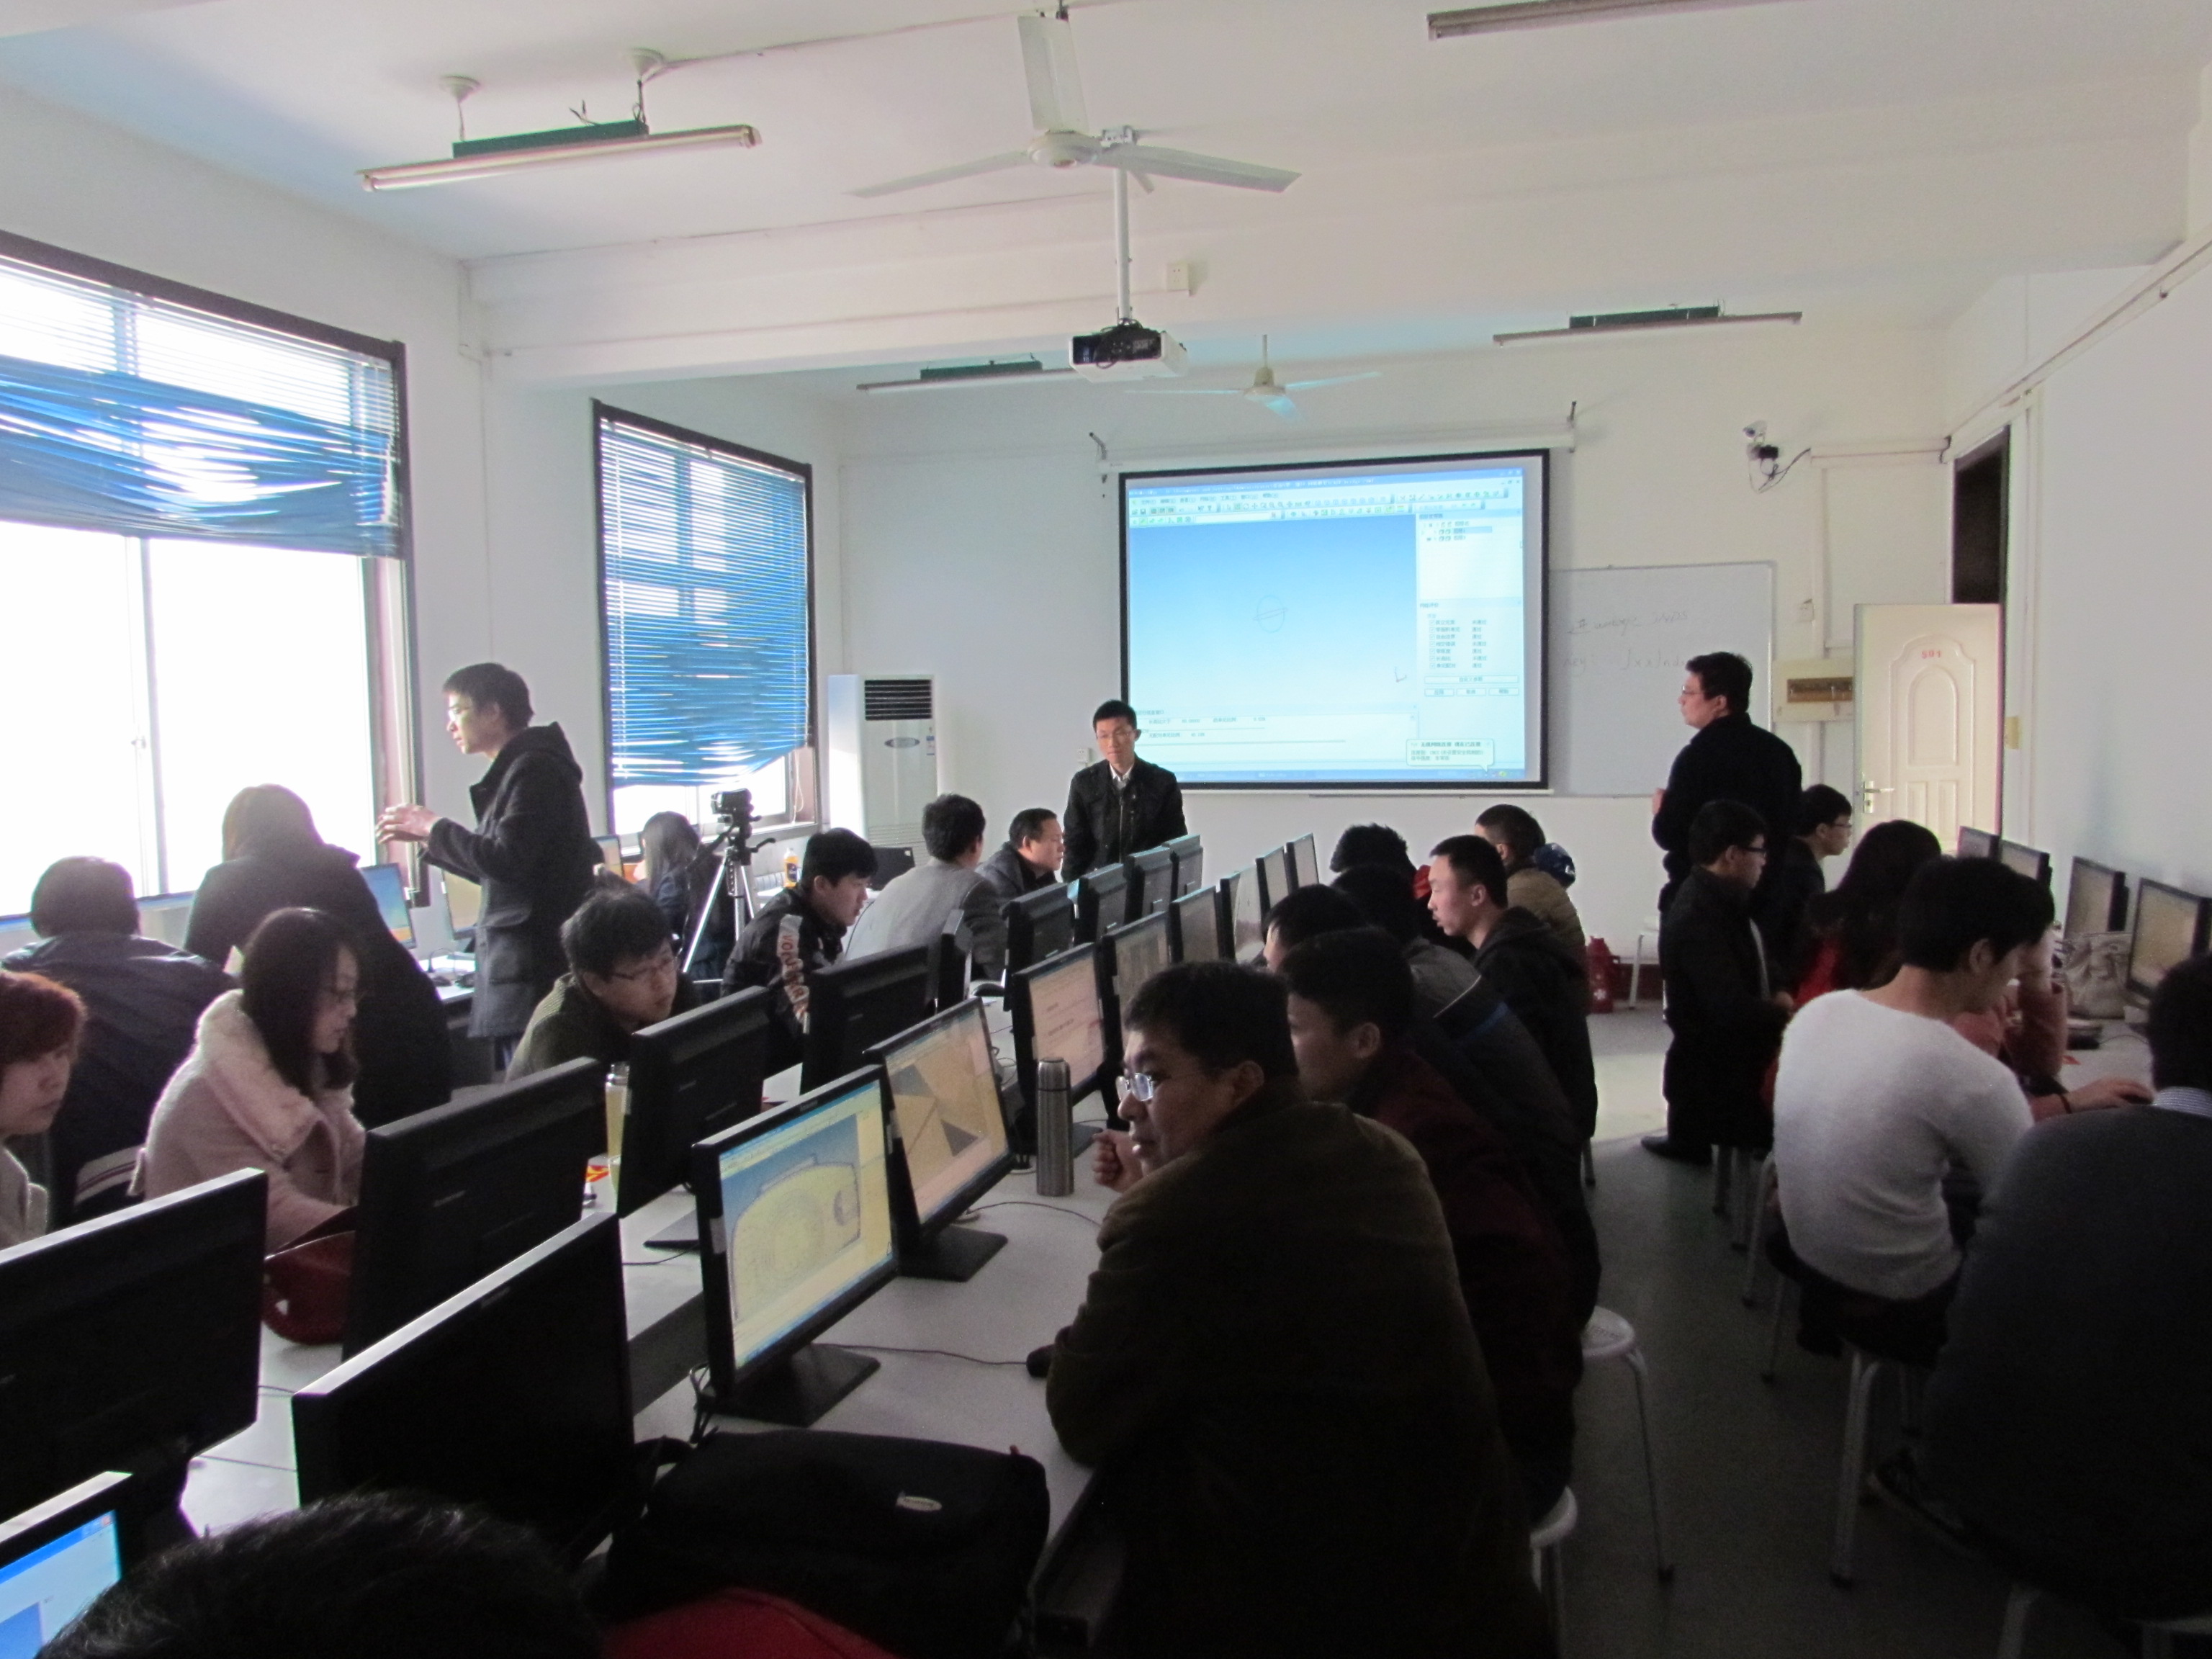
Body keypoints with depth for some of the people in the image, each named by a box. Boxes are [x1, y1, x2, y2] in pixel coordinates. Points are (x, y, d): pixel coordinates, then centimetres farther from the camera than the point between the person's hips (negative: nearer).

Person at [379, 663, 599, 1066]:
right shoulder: (513, 771, 18)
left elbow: (506, 861, -19)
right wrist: (427, 838, 20)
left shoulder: (535, 769, -12)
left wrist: (435, 828, -6)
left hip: (535, 968, -10)